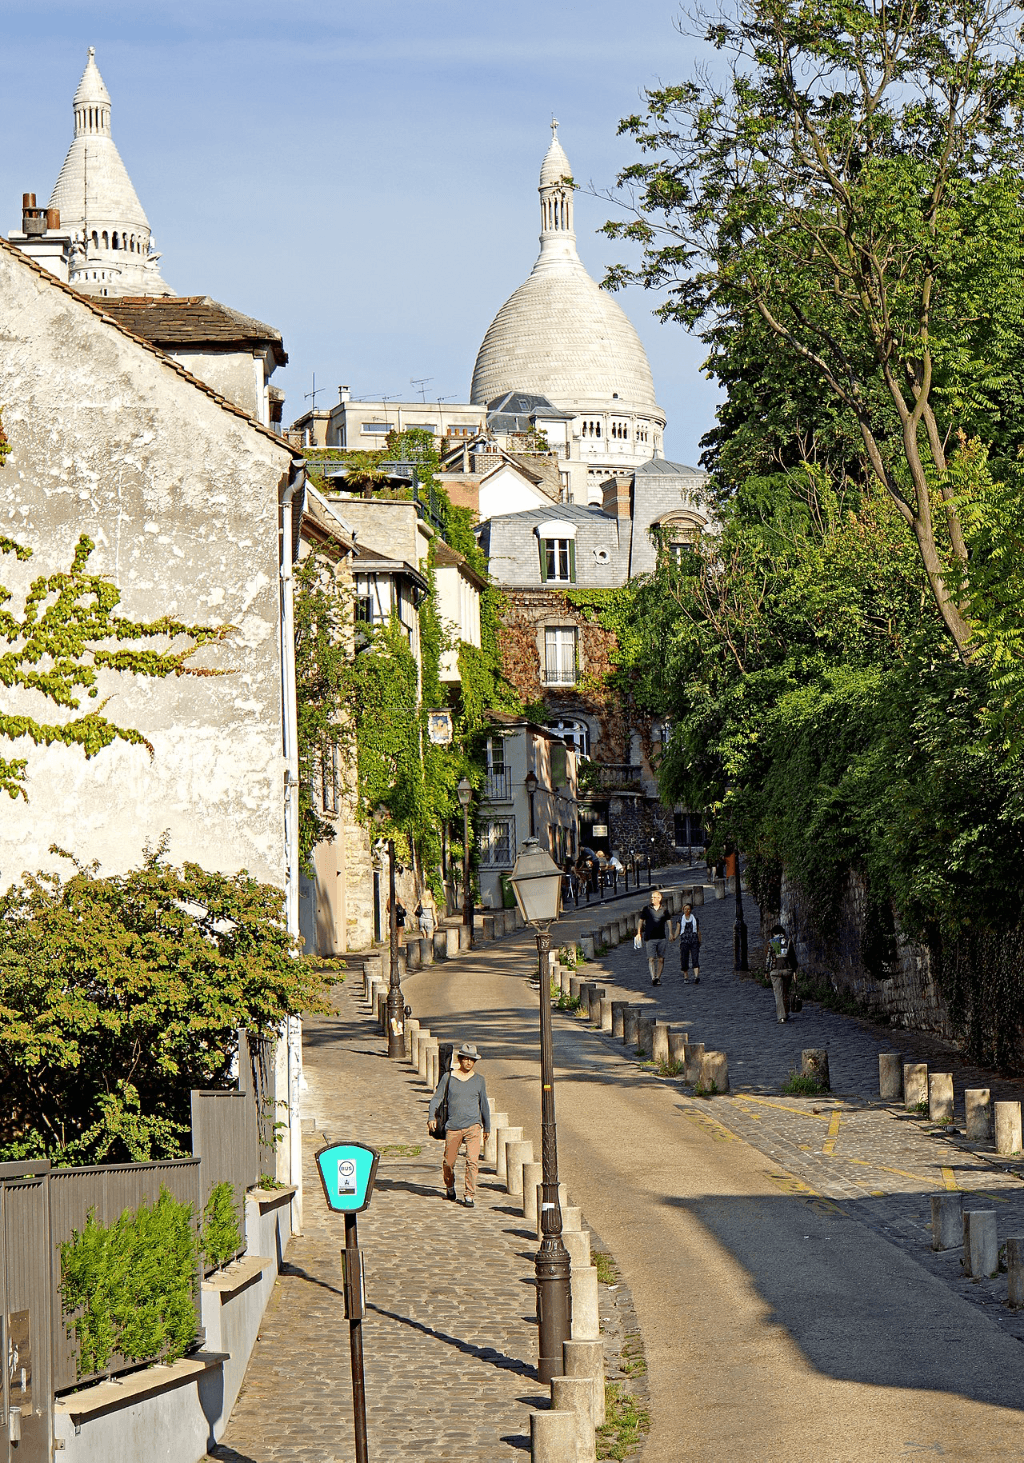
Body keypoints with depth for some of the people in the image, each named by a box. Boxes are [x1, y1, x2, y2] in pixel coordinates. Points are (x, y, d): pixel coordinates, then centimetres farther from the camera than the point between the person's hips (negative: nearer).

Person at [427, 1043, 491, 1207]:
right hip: (453, 1126, 0)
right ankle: (449, 1187, 36)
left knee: (472, 1161, -14)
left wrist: (487, 1127, 23)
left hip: (473, 1126, 0)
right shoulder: (448, 1077, 3)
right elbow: (436, 1098, 6)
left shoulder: (478, 1080, 7)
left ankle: (469, 1195, -7)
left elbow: (484, 1104, 17)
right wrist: (431, 1117, -10)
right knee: (448, 1162, 8)